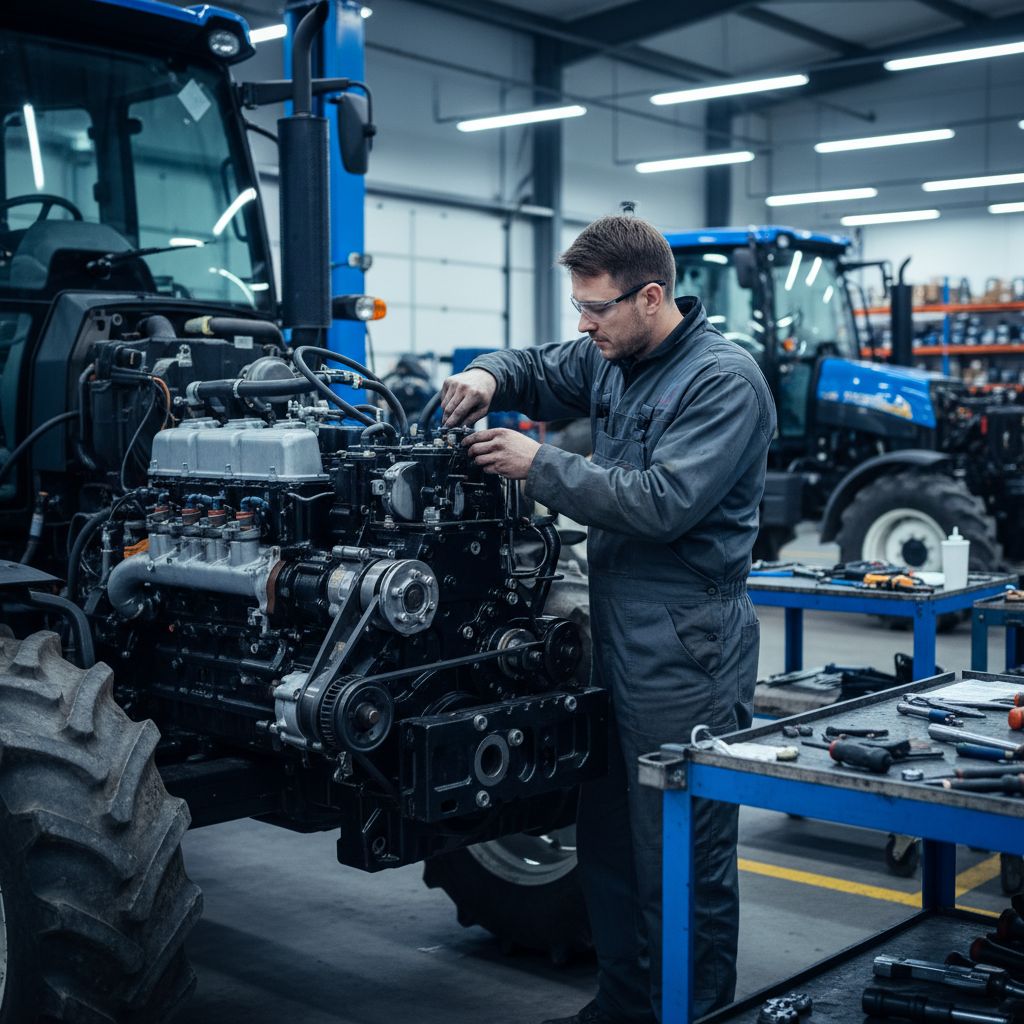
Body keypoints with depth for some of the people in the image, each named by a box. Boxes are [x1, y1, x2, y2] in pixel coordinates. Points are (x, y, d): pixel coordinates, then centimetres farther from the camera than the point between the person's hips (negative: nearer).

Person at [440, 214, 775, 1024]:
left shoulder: (724, 380, -15)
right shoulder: (612, 362, 10)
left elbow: (665, 503, -25)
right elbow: (540, 372, 25)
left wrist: (540, 465, -20)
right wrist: (488, 377, 1)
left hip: (686, 656, -9)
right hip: (619, 642, 9)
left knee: (685, 863, 1)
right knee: (606, 837, 19)